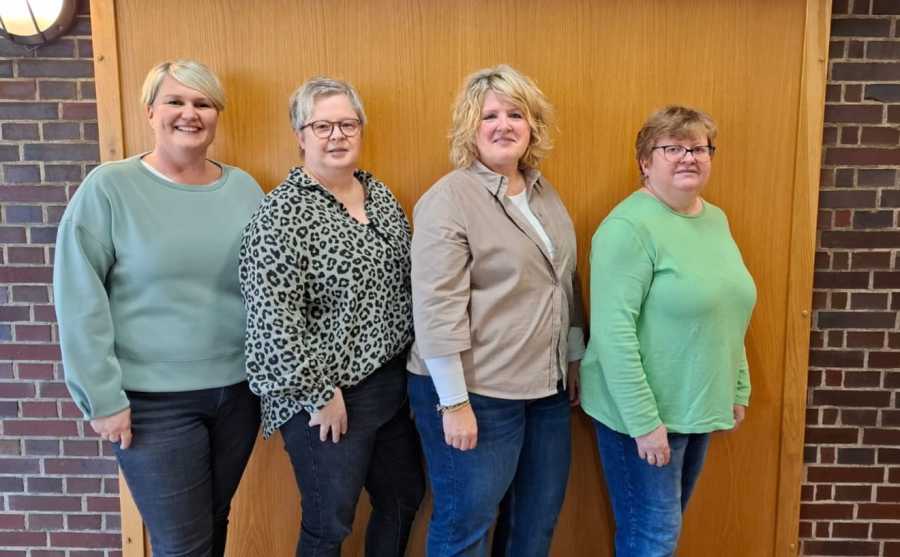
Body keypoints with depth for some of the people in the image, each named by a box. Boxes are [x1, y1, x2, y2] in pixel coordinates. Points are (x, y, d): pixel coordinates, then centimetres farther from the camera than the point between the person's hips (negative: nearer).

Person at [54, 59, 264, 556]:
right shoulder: (109, 187, -8)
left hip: (238, 390, 4)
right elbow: (79, 298, -9)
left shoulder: (244, 188, 3)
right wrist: (102, 396, -11)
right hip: (154, 400, -4)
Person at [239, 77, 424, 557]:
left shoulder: (380, 196, 8)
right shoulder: (281, 215, -15)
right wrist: (319, 394, -17)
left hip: (393, 383, 7)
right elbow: (274, 321, -20)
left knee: (403, 498, 20)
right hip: (327, 396, -7)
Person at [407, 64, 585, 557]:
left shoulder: (545, 194, 10)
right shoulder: (449, 199, -14)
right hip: (475, 391, -7)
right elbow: (437, 310, -19)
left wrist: (575, 359, 18)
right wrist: (453, 402, -20)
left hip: (546, 388, 8)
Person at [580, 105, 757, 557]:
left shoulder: (716, 219, 8)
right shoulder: (630, 226, -18)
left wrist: (738, 388, 16)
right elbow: (613, 330, -23)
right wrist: (644, 420, -22)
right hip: (642, 412, -7)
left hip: (699, 408, 8)